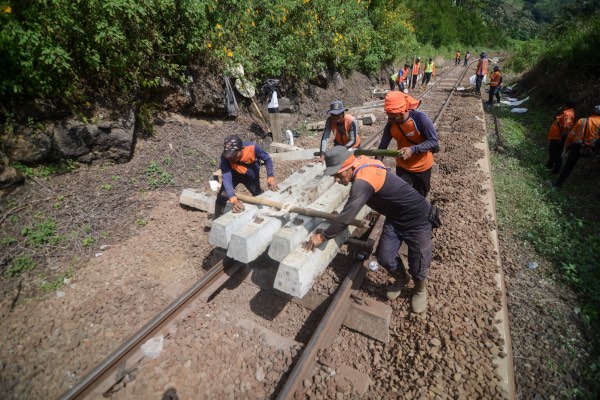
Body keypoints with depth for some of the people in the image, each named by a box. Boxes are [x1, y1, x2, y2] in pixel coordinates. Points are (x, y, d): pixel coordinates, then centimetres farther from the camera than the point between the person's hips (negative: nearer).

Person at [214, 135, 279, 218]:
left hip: (251, 176, 1)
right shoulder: (225, 157, -39)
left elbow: (267, 159, -22)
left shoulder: (252, 147, -38)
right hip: (233, 175, -1)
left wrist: (270, 177, -34)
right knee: (222, 197, -11)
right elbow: (226, 178, -47)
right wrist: (234, 201, -60)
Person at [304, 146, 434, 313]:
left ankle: (420, 289, 39)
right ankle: (401, 279, 35)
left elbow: (346, 217, -37)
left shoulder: (363, 182, -37)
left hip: (417, 218, -8)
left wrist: (322, 237, -26)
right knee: (384, 256, 4)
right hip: (395, 217, 8)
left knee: (417, 263, 5)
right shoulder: (361, 163, -12)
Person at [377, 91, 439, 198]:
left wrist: (413, 149, -36)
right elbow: (383, 146, -10)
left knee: (420, 196, 18)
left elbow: (433, 141, -22)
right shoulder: (390, 125, -15)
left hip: (422, 166, -2)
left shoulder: (420, 118, -27)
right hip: (402, 166, 2)